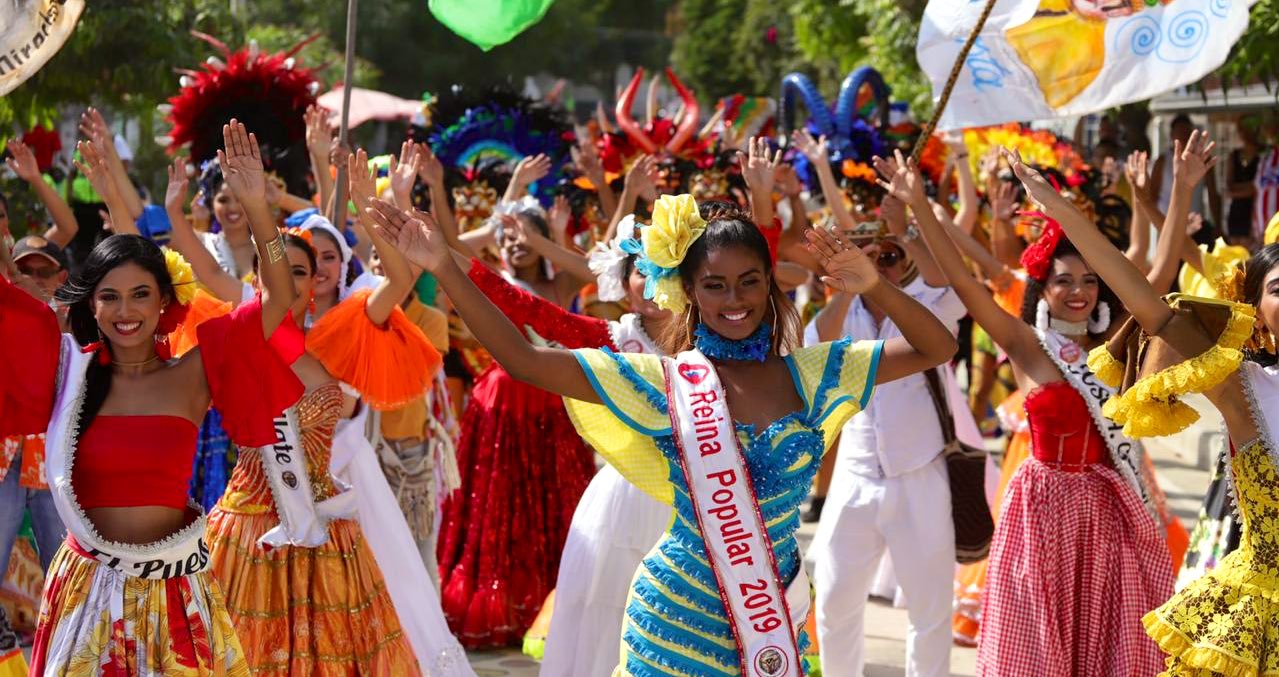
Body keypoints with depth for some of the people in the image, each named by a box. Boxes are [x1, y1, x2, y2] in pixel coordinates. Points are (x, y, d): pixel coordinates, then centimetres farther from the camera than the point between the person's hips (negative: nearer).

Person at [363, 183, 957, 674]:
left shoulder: (812, 373, 1)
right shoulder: (660, 381, -6)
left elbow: (936, 348, 1)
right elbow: (524, 360, -12)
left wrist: (874, 288, -16)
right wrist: (445, 269, -20)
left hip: (774, 621, 2)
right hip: (678, 616, -2)